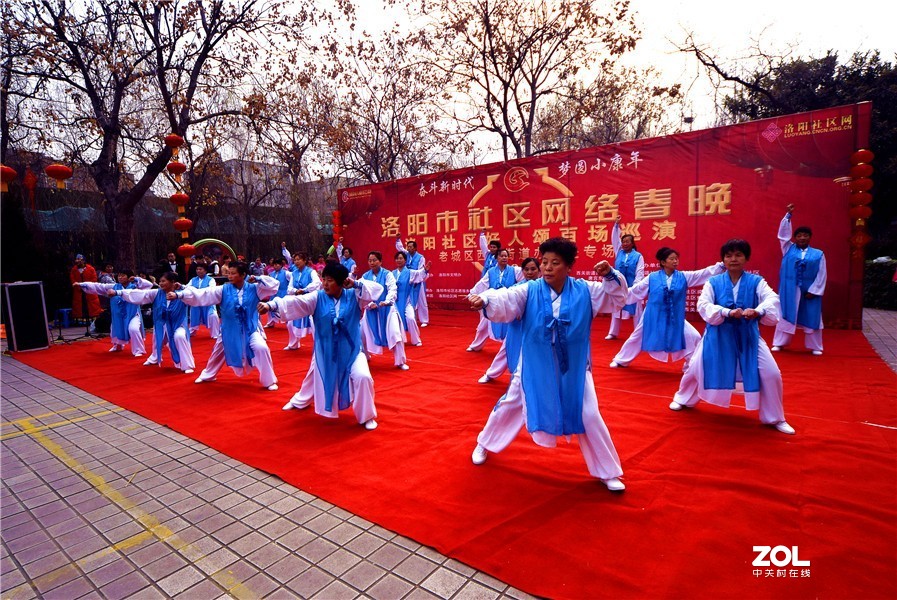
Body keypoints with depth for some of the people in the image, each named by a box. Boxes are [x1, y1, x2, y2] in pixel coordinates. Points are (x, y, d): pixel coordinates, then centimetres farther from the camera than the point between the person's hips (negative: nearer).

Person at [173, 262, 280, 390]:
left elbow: (274, 285, -15)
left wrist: (257, 279, -22)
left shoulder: (254, 289, -11)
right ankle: (208, 375, 52)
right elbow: (202, 294, -15)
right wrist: (179, 294, -23)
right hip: (229, 329, 3)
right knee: (218, 351, 21)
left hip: (250, 329, -3)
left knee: (261, 348, -23)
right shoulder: (224, 289, -9)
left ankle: (269, 381, -5)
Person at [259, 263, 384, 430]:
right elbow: (295, 302, -24)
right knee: (315, 376, 25)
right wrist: (272, 304, -39)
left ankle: (367, 416, 3)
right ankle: (300, 400, 59)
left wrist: (356, 284, -25)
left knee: (362, 377, -20)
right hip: (324, 350, 2)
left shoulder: (353, 296, -10)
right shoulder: (317, 298, -11)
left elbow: (377, 289, -16)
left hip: (350, 350, -2)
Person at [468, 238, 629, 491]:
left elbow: (617, 298, 1)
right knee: (509, 406, 15)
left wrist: (611, 275, -19)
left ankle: (608, 472, 28)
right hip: (535, 366, 0)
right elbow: (506, 299, -30)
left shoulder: (585, 291, -8)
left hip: (573, 369, 0)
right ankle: (484, 444, 43)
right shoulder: (529, 291, -13)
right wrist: (486, 299, -52)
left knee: (589, 418, 6)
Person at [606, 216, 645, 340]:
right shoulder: (619, 252, 7)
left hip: (632, 287, -4)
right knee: (616, 310, 11)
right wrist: (616, 224, -1)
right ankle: (613, 333, 20)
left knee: (636, 311, 2)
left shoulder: (638, 256, -4)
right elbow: (615, 238, 6)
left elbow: (639, 273, -8)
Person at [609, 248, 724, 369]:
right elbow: (634, 291, -3)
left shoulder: (684, 276, -2)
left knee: (694, 337, -4)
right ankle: (620, 360, 34)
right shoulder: (652, 278, -8)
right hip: (653, 317, -2)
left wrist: (722, 265, -15)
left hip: (675, 319, 2)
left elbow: (705, 273, -5)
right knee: (636, 338, 12)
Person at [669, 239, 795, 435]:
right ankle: (684, 399, 39)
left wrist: (757, 311, -41)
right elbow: (703, 305, -16)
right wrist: (727, 312, -33)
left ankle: (774, 418, 18)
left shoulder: (756, 281, -3)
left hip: (748, 336, 0)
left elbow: (772, 299, -19)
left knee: (771, 374, -5)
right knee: (696, 368, 9)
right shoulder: (713, 282, -4)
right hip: (718, 335, 0)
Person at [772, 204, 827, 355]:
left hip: (809, 291, 0)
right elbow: (783, 234, 0)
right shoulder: (789, 249, 6)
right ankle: (779, 343, 13)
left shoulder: (818, 254, 3)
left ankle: (815, 347, 18)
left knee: (811, 318, 7)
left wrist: (813, 291, -7)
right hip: (790, 290, 0)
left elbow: (821, 275, 0)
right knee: (786, 316, 5)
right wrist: (788, 215, -6)